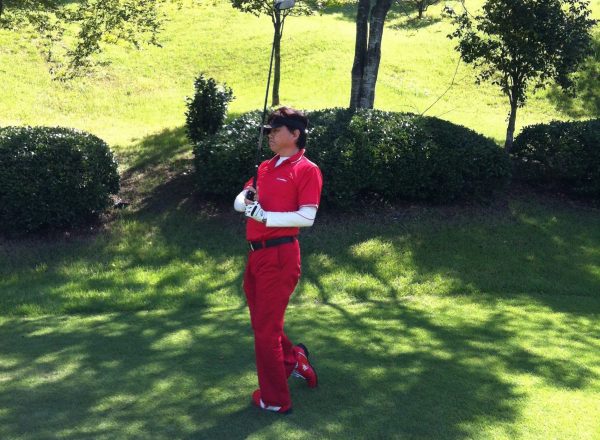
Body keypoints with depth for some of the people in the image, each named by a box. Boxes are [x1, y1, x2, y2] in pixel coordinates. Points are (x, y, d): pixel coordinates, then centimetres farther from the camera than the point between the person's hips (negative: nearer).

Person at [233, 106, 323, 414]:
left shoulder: (306, 169, -7)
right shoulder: (265, 167, 17)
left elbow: (307, 217, -16)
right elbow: (239, 201, 15)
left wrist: (265, 216, -20)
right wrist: (247, 199, -8)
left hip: (279, 255, -8)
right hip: (256, 252, 8)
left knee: (265, 330, -2)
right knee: (262, 322, 18)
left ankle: (274, 400, 10)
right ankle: (294, 359, 41)